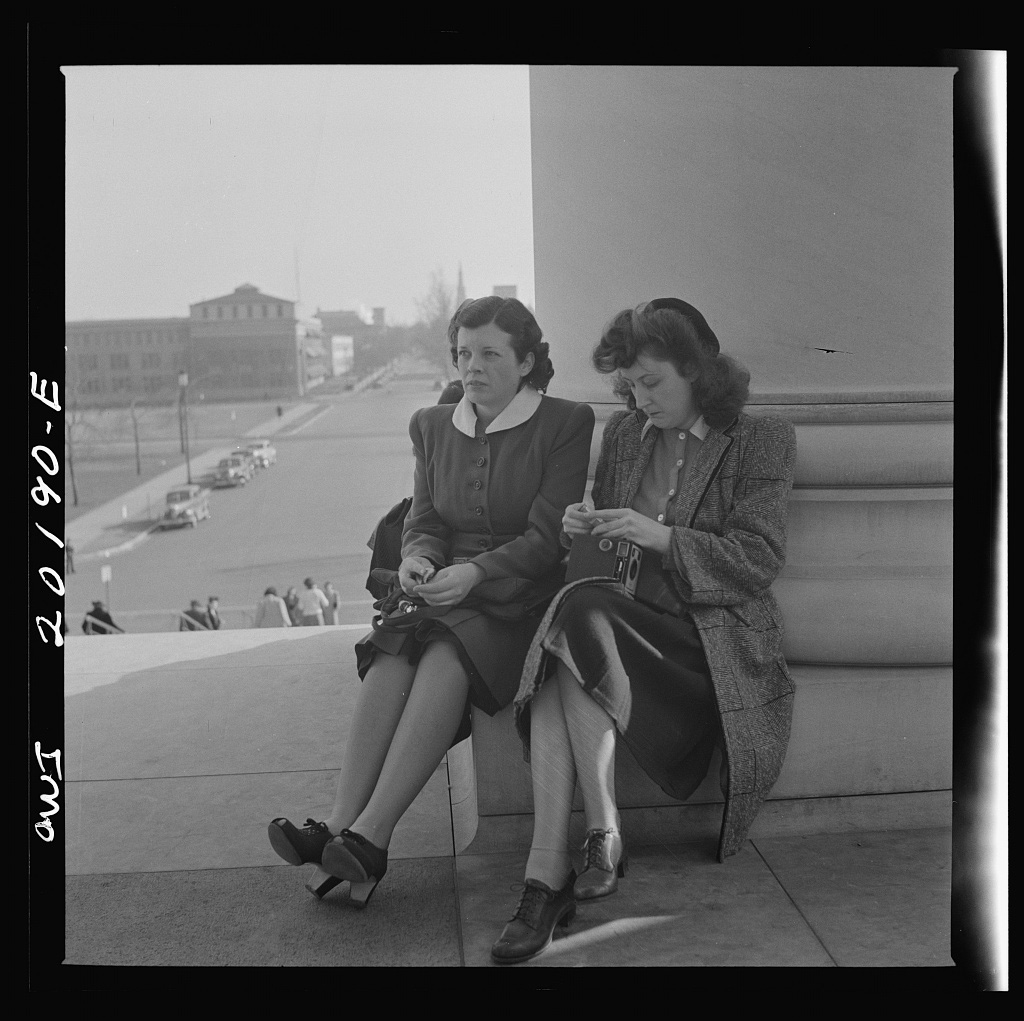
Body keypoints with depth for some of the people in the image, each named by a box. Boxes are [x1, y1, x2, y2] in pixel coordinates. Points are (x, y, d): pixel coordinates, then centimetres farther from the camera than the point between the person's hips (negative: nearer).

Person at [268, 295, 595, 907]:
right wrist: (417, 557, -9)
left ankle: (370, 835, -39)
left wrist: (474, 572, -22)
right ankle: (339, 826, -37)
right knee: (393, 651, -29)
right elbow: (424, 521, 15)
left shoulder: (565, 425, 0)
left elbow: (547, 537, -8)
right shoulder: (433, 425, 16)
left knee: (445, 657, -33)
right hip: (442, 593, 4)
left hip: (519, 598, -4)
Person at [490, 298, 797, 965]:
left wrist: (661, 537, -17)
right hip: (628, 626, 5)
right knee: (555, 671, -31)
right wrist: (583, 530, 0)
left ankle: (604, 836, -25)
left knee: (580, 615, -32)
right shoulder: (622, 434, 18)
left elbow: (759, 562, -6)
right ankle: (545, 884, -32)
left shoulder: (763, 442, 3)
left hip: (715, 640, -4)